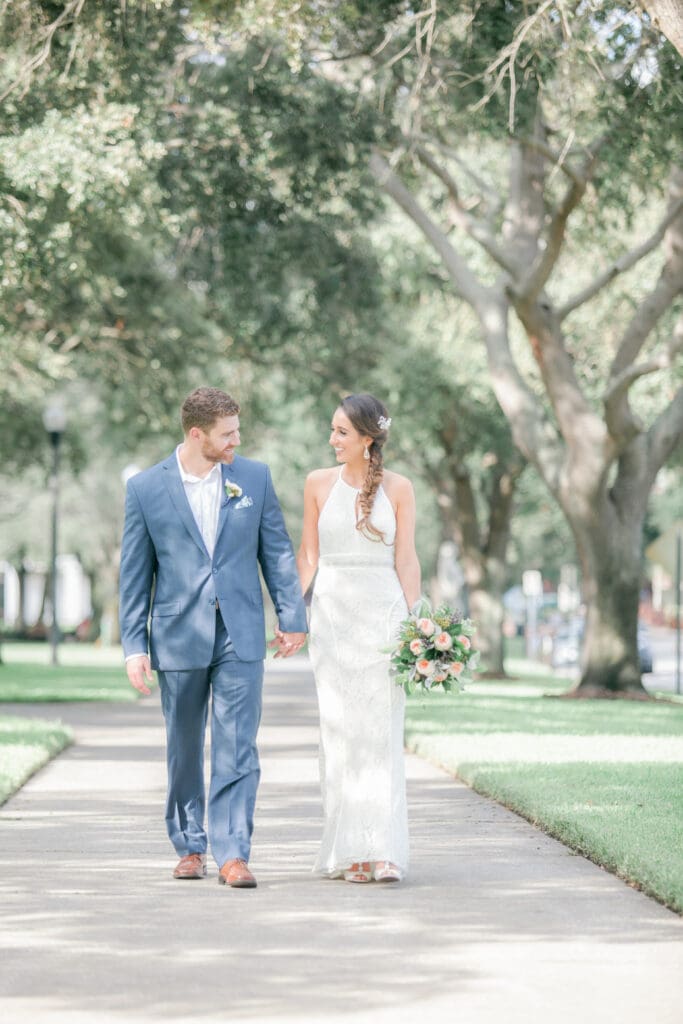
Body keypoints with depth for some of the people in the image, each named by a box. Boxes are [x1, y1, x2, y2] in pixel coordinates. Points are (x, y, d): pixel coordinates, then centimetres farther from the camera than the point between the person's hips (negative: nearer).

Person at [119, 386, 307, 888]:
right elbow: (135, 572, 2)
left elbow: (278, 551, 8)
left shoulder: (255, 477, 4)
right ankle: (190, 846, 24)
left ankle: (233, 853, -7)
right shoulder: (146, 488, -1)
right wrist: (135, 644, -1)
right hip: (179, 635, 0)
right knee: (184, 749, 10)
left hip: (240, 636, 0)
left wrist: (292, 617, 4)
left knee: (238, 748, -7)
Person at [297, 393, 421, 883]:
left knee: (382, 731, -5)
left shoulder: (398, 488, 2)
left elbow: (406, 560, 2)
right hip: (333, 612, 1)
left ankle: (383, 850, -8)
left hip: (384, 610, -1)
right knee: (339, 729, 1)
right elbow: (308, 554, 8)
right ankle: (348, 850, 5)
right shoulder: (319, 483, 5)